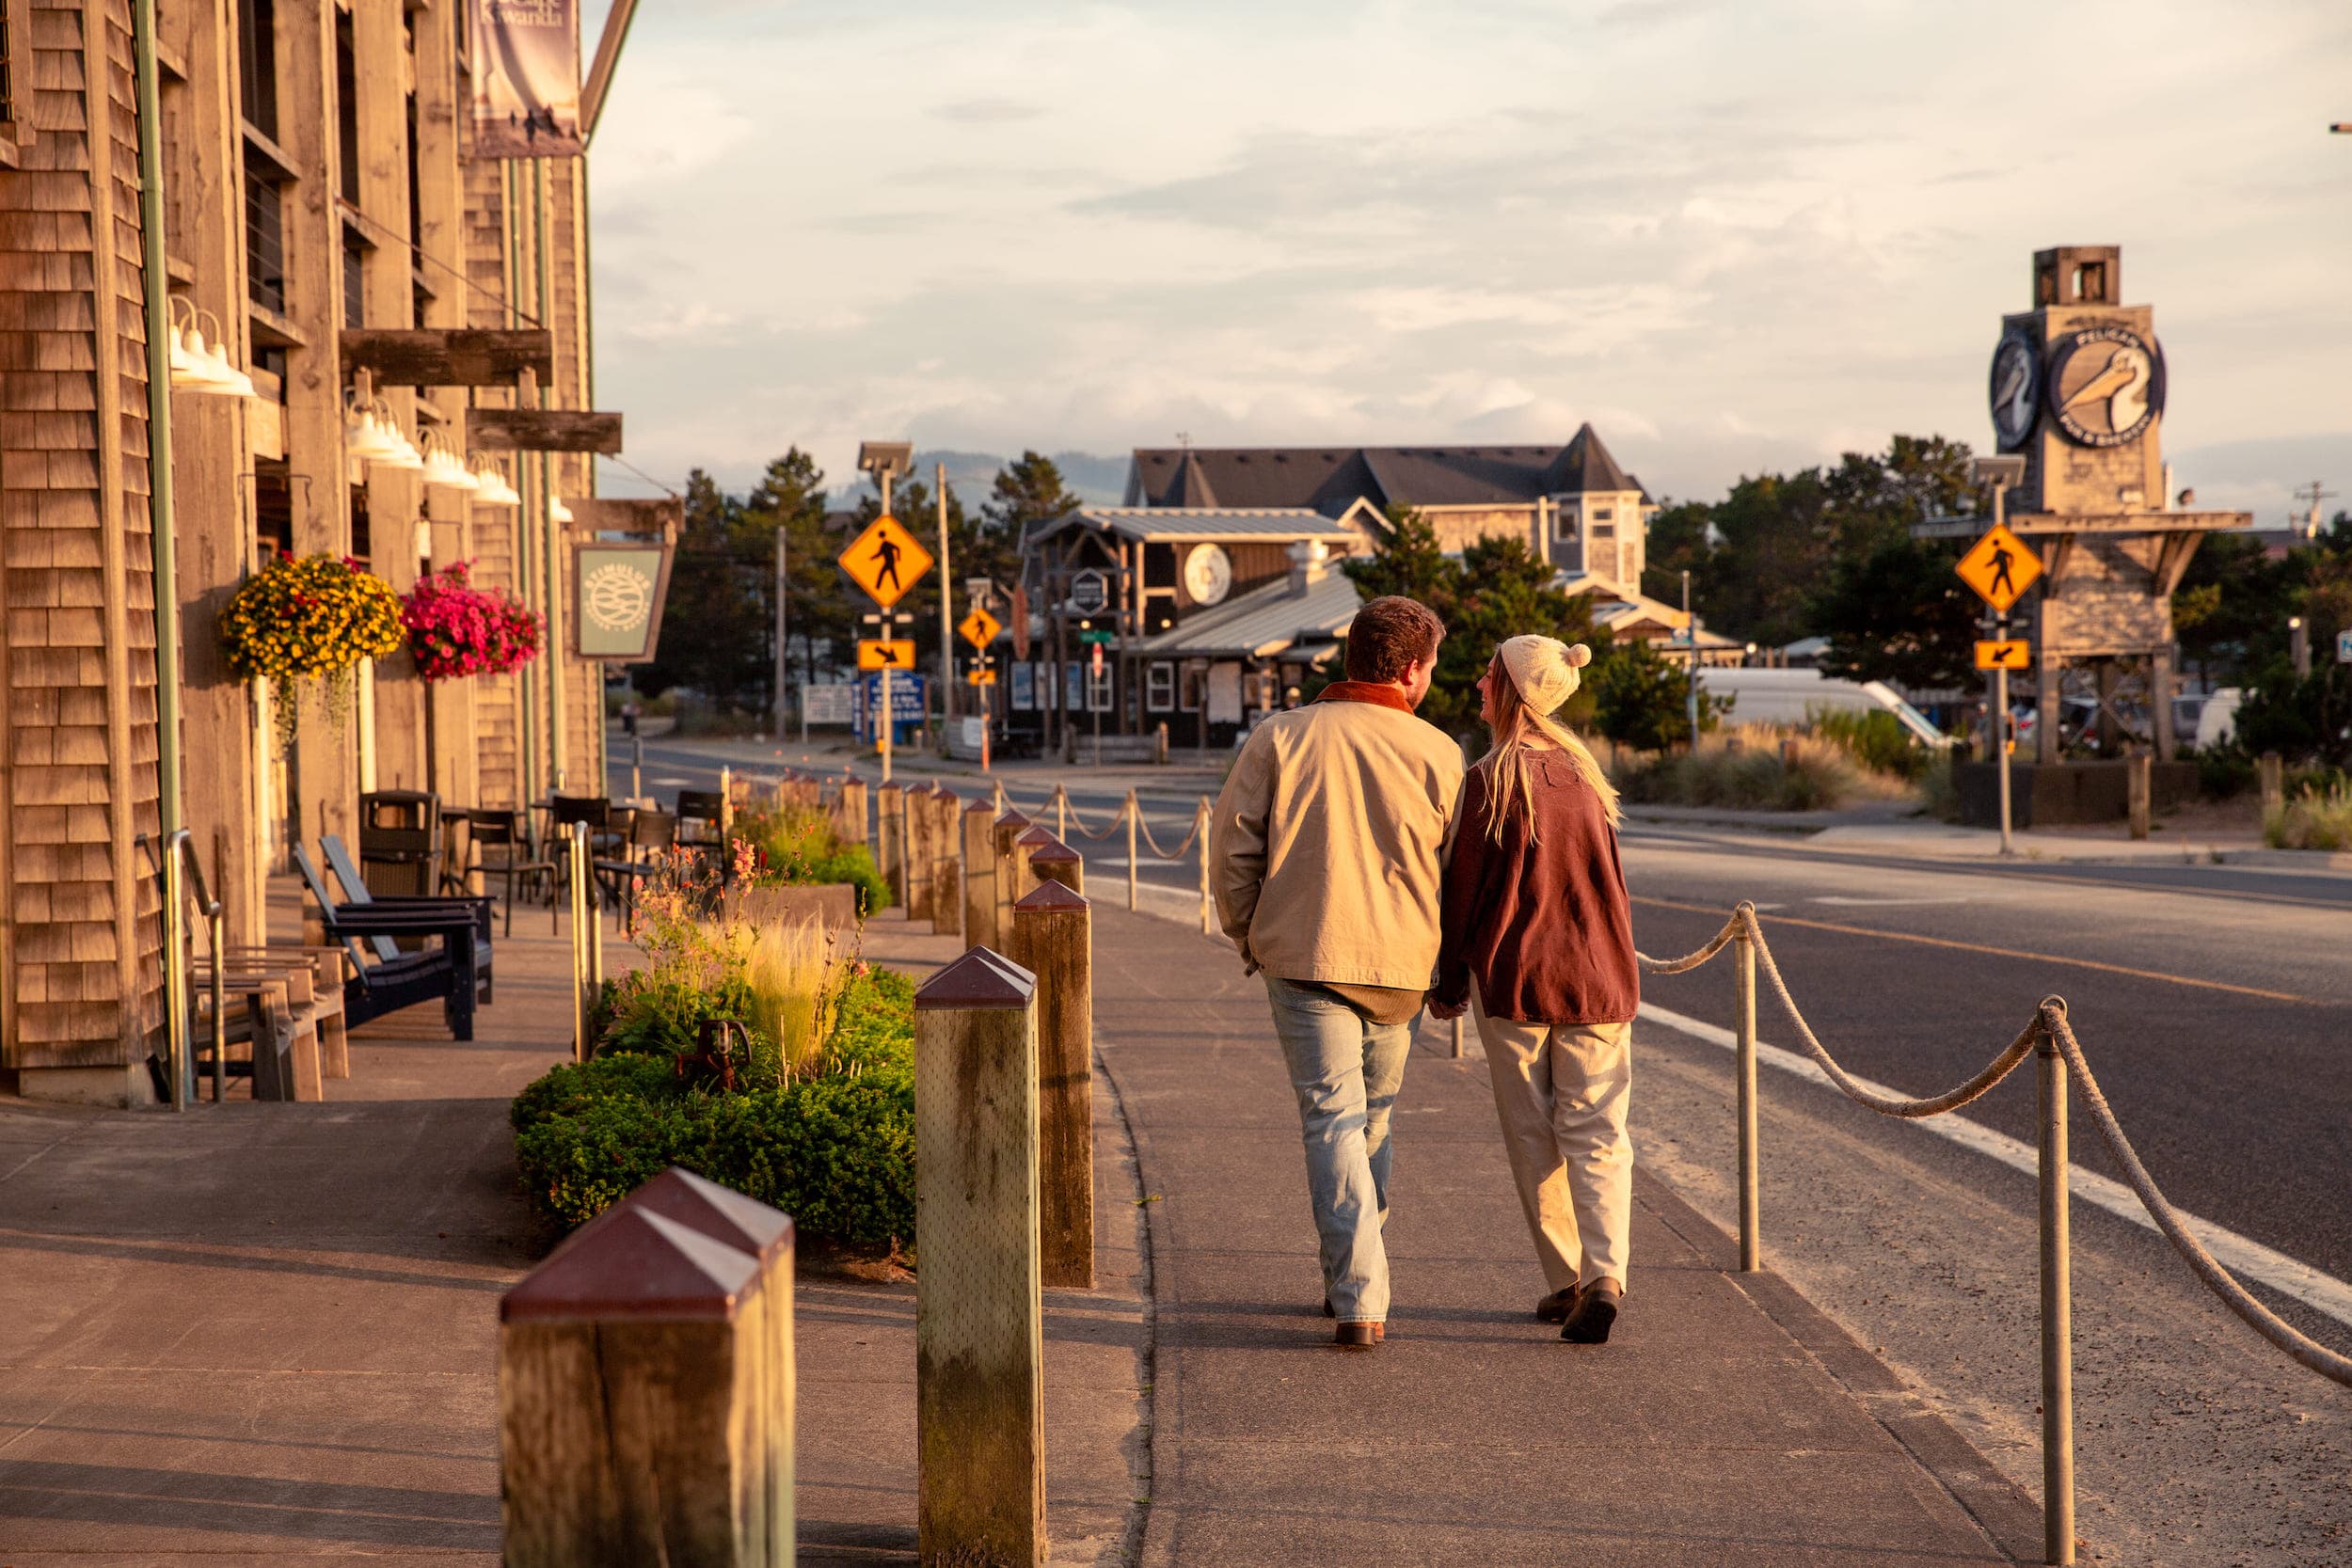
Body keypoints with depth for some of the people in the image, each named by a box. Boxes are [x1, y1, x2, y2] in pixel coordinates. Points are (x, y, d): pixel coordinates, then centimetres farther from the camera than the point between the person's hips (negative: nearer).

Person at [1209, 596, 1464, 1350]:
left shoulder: (1281, 736, -2)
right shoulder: (1437, 752, -1)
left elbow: (1233, 844, -3)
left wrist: (1248, 936, 11)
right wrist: (1448, 963, 18)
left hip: (1303, 955, -1)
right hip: (1399, 961, 2)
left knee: (1333, 1120, -1)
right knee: (1373, 1115, 19)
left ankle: (1361, 1299, -11)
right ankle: (1350, 1277, 29)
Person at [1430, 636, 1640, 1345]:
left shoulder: (1491, 781, -10)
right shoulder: (1584, 772, 6)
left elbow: (1464, 887, -7)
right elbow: (1606, 882, 13)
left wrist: (1452, 981, 4)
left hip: (1514, 977, -4)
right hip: (1598, 976, 4)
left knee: (1533, 1139, 9)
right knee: (1597, 1133, 4)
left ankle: (1565, 1282, 12)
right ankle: (1605, 1275, -14)